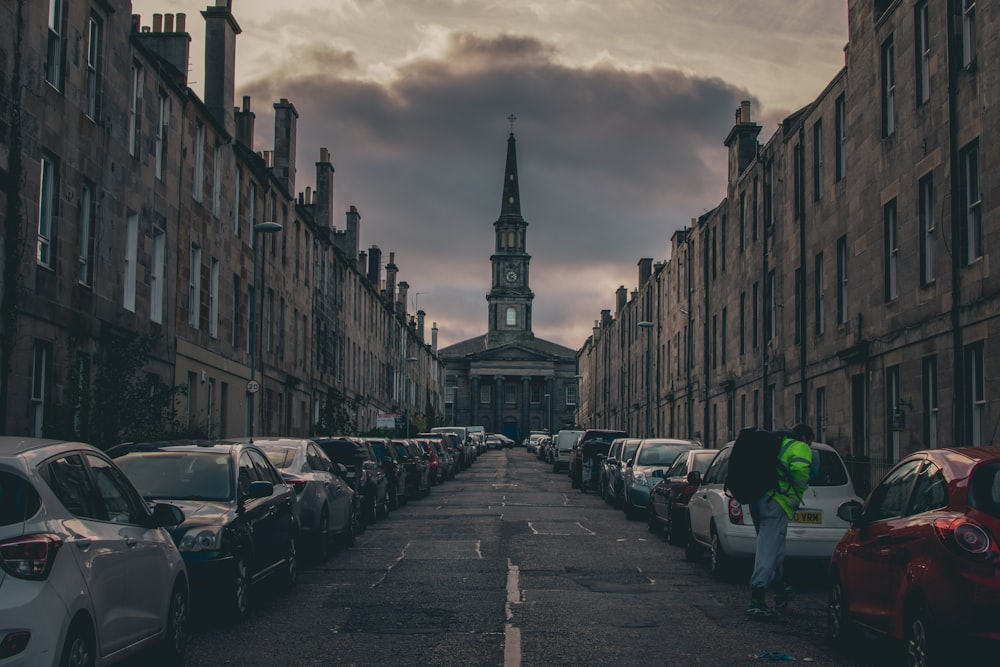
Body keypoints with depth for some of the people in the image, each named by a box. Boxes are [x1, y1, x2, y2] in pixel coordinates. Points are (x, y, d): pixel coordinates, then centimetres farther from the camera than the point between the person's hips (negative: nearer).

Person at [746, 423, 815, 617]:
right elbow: (799, 469, -16)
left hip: (757, 500, 8)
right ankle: (757, 596, -24)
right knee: (769, 548, -13)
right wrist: (801, 490, -1)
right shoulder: (800, 448, 3)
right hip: (776, 502, -8)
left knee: (771, 546, 20)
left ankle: (779, 589, 31)